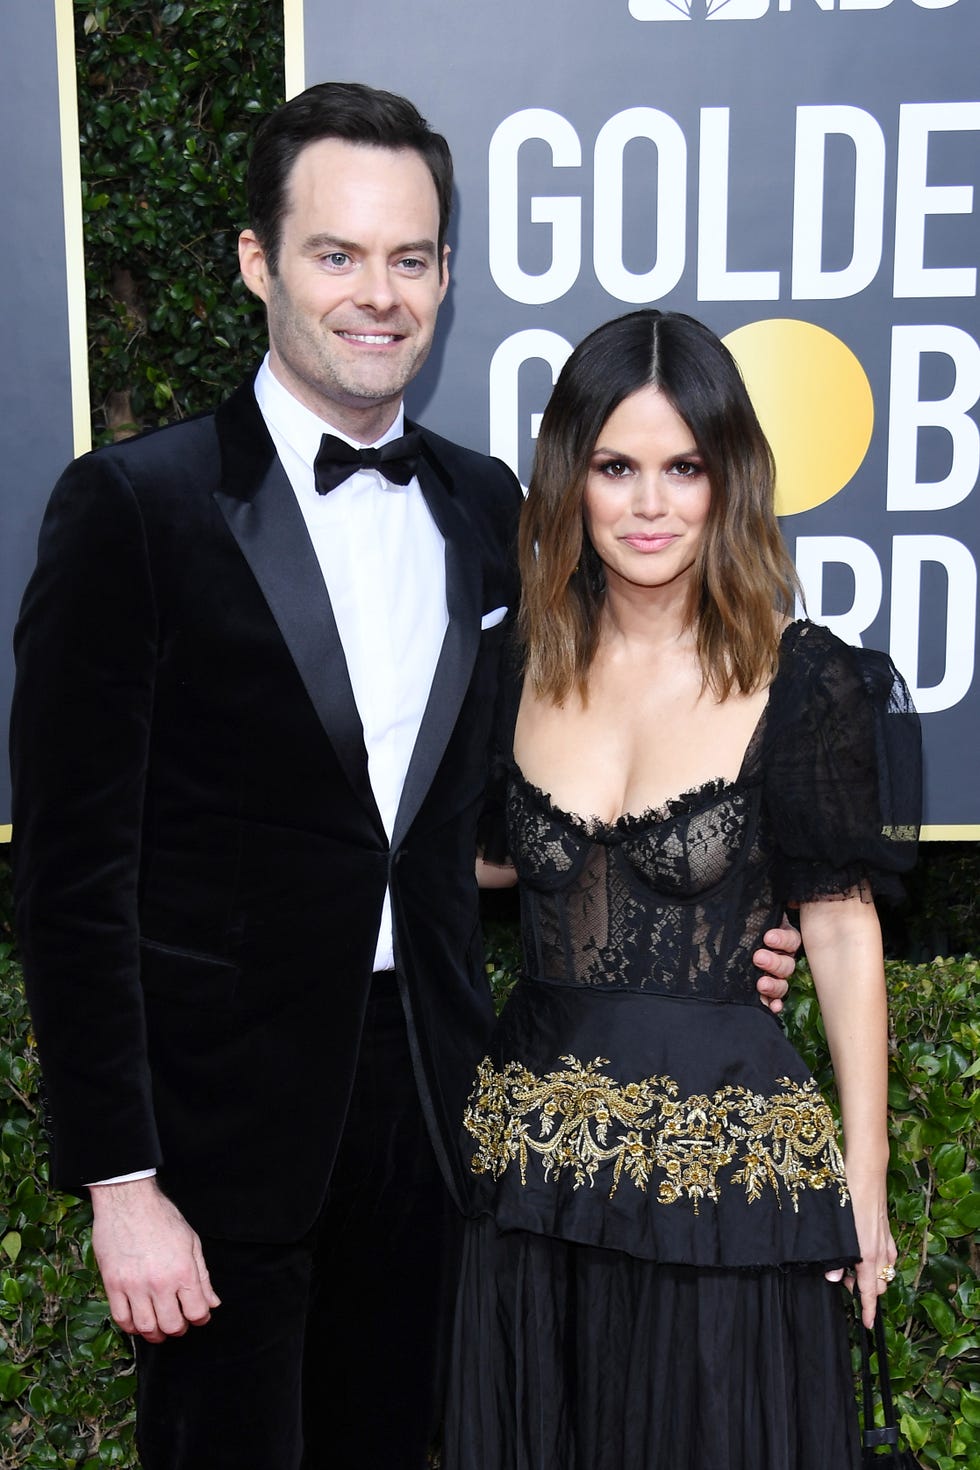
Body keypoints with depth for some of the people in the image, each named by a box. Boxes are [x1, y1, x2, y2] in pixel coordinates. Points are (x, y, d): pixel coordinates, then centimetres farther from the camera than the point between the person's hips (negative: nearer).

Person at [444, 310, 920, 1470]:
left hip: (721, 1148, -3)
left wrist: (864, 1180, -4)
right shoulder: (519, 665, 2)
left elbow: (842, 927, -6)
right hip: (530, 1148, 4)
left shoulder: (806, 681, -9)